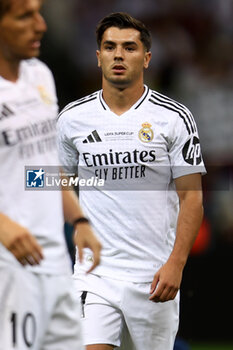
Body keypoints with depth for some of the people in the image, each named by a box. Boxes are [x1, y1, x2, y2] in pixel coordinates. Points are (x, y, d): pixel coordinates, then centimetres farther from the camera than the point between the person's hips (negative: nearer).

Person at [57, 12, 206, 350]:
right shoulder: (72, 118, 5)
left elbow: (192, 196, -2)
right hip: (94, 271, 1)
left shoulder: (174, 117, -2)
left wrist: (176, 263, -13)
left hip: (154, 277, -1)